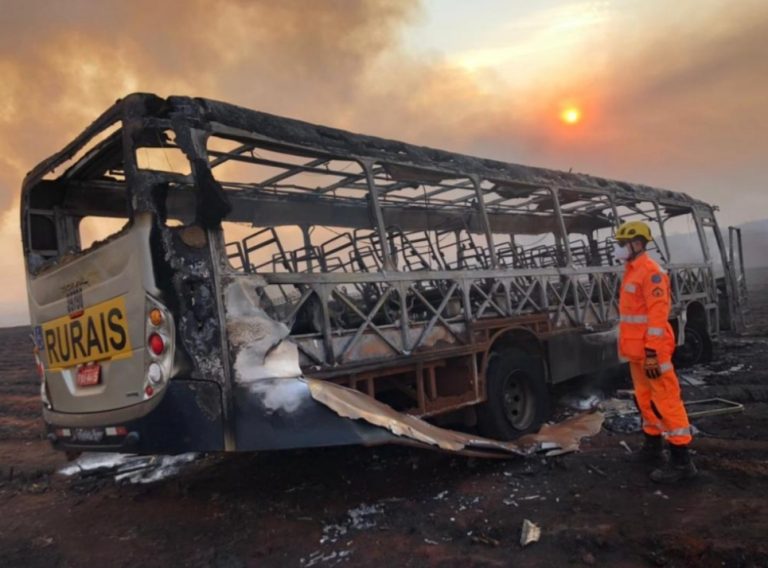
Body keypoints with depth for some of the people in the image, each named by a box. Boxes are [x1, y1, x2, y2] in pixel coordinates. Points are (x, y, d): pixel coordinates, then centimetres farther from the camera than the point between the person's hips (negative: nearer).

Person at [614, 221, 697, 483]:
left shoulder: (651, 271, -15)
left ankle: (681, 460, 2)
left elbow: (658, 315, -20)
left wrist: (652, 352, -24)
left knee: (666, 401, -5)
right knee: (645, 400, 17)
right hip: (637, 351, 10)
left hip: (651, 351, -10)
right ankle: (653, 448, 30)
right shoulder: (631, 271, 15)